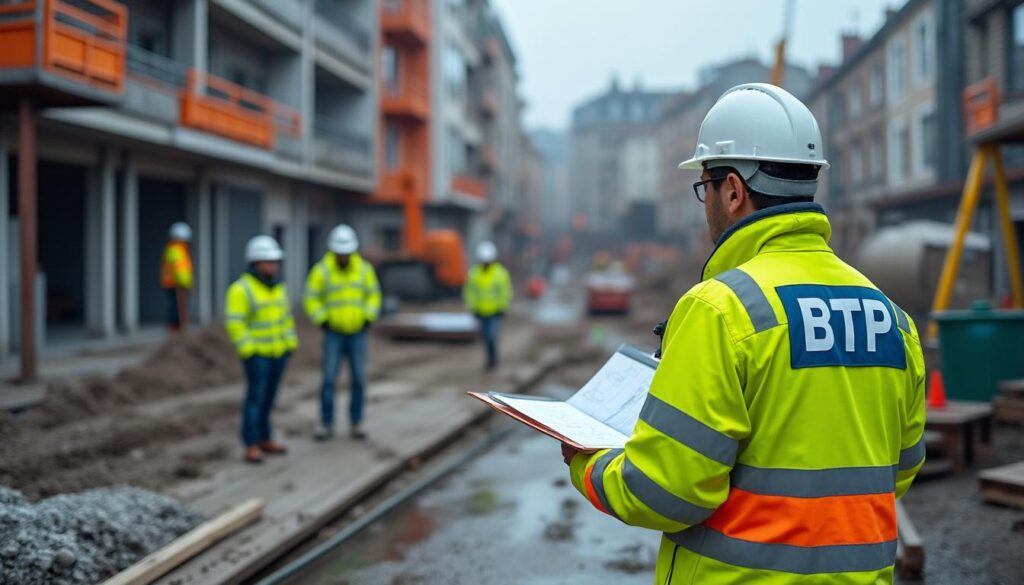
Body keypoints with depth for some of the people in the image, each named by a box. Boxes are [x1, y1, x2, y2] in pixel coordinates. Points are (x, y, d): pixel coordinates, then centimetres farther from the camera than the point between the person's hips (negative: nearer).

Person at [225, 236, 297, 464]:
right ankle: (251, 446, -2)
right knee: (256, 397, -8)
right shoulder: (241, 289, -15)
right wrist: (248, 351, -20)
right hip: (256, 353, -7)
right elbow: (235, 324, -18)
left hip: (278, 351, 7)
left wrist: (290, 343, 8)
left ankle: (264, 440, 21)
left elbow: (286, 317, 14)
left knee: (268, 396, 12)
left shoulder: (277, 288, 7)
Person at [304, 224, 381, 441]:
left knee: (359, 380, 1)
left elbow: (373, 295, 7)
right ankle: (326, 425, 5)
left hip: (358, 334, 2)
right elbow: (312, 299, -2)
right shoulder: (321, 270, -10)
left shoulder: (364, 269, -3)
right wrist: (323, 322, -9)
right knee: (329, 379, -6)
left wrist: (368, 320, -3)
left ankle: (355, 424, 12)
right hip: (333, 334, -2)